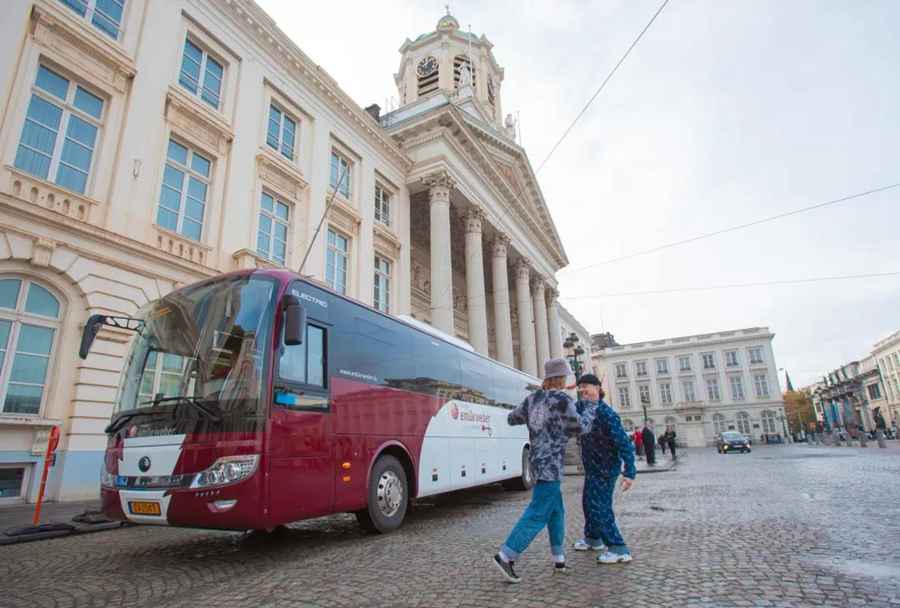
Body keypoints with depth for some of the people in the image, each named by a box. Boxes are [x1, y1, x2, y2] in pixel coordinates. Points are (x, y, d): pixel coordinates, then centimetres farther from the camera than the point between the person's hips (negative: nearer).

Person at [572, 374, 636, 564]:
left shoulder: (606, 413, -26)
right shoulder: (582, 407, -4)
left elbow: (624, 443, -25)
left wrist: (629, 472, -27)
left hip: (605, 468, -9)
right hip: (593, 467, 9)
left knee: (600, 507, -7)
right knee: (589, 502, 22)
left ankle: (619, 549, 4)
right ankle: (593, 538, 41)